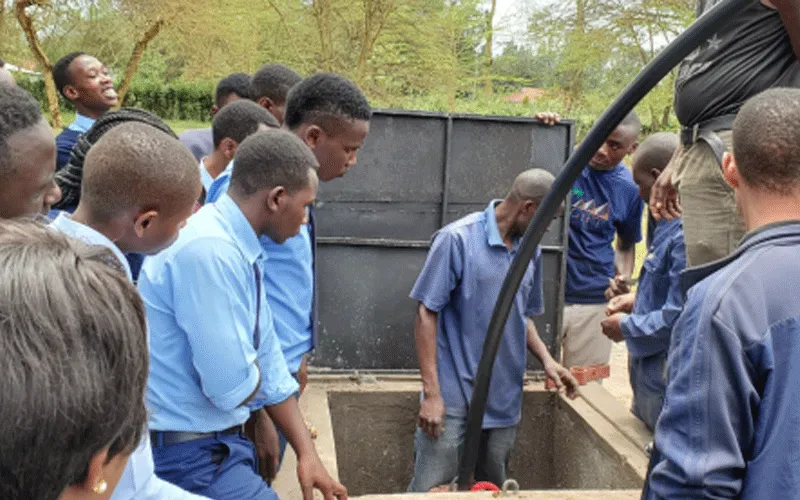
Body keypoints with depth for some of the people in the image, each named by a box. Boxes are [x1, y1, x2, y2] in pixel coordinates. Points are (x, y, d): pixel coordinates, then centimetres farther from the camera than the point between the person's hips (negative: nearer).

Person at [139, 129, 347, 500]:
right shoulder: (210, 250, -25)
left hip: (215, 441, 9)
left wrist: (307, 453, 8)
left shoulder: (238, 250, 5)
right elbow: (232, 386, -26)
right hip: (187, 454, -9)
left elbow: (267, 363, 10)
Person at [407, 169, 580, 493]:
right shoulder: (457, 239, -12)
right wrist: (432, 393, -15)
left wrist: (546, 358, 1)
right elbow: (427, 315, -11)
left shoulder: (531, 252, 7)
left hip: (505, 401, 6)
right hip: (453, 398, -6)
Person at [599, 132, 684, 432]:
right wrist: (639, 300, 7)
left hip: (666, 383, -10)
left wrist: (627, 328, -13)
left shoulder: (685, 237, -26)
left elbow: (678, 317, -27)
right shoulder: (669, 227, 7)